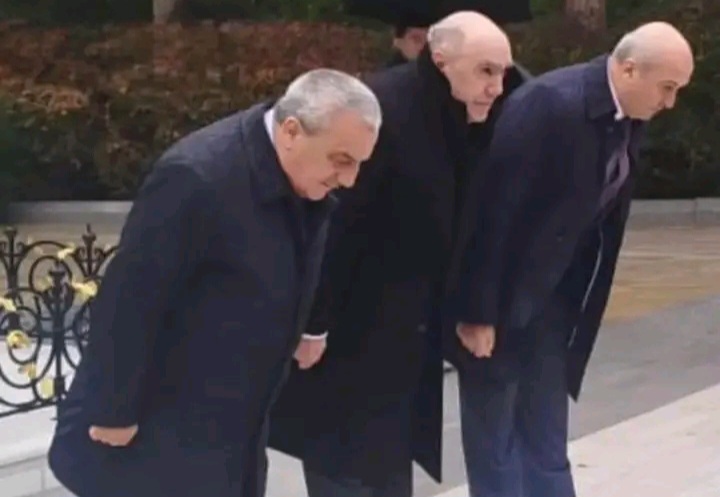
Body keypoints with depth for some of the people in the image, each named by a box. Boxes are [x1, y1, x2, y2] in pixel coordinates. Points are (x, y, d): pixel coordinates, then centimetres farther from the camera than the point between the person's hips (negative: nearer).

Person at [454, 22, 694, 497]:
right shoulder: (553, 103, -25)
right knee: (493, 444, 3)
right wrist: (479, 311, -21)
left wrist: (581, 307, 11)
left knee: (546, 446, 14)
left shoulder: (630, 119, 0)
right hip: (502, 296, -8)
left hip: (554, 298, 8)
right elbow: (494, 209, -24)